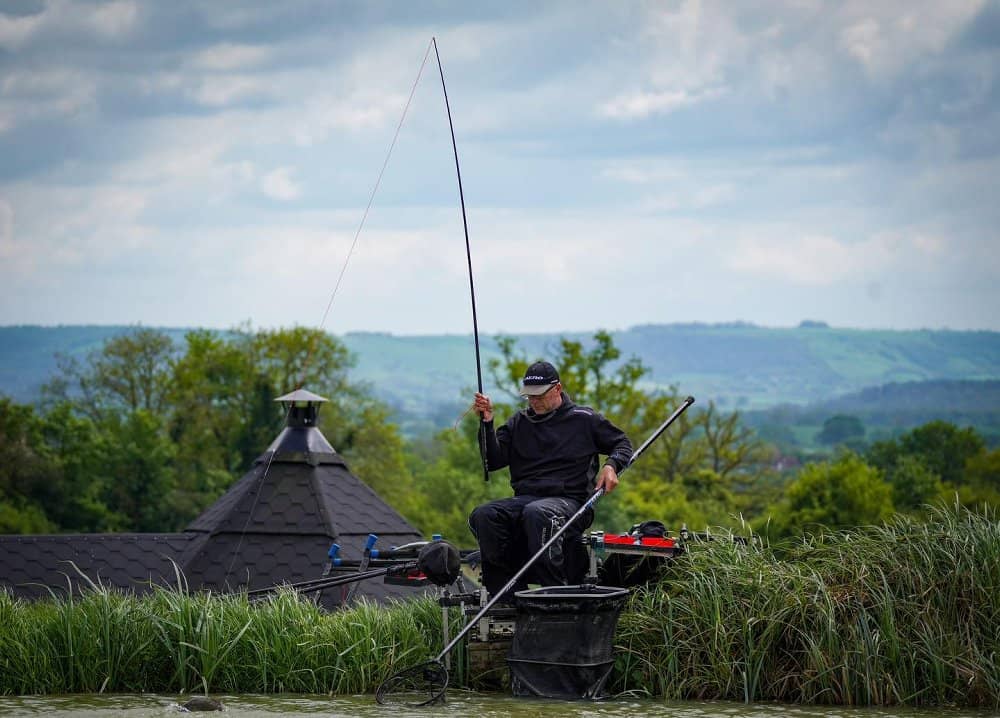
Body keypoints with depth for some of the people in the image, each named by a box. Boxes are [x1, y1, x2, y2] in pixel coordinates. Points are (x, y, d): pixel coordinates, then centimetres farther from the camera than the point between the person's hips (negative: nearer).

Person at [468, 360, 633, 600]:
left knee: (536, 513, -41)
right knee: (483, 516, -27)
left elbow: (623, 444, 18)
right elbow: (494, 461, 10)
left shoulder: (584, 419, 13)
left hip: (569, 499, -4)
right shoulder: (518, 423, 20)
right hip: (525, 497, 4)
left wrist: (611, 466, -3)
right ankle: (510, 598, -30)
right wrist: (487, 422, -1)